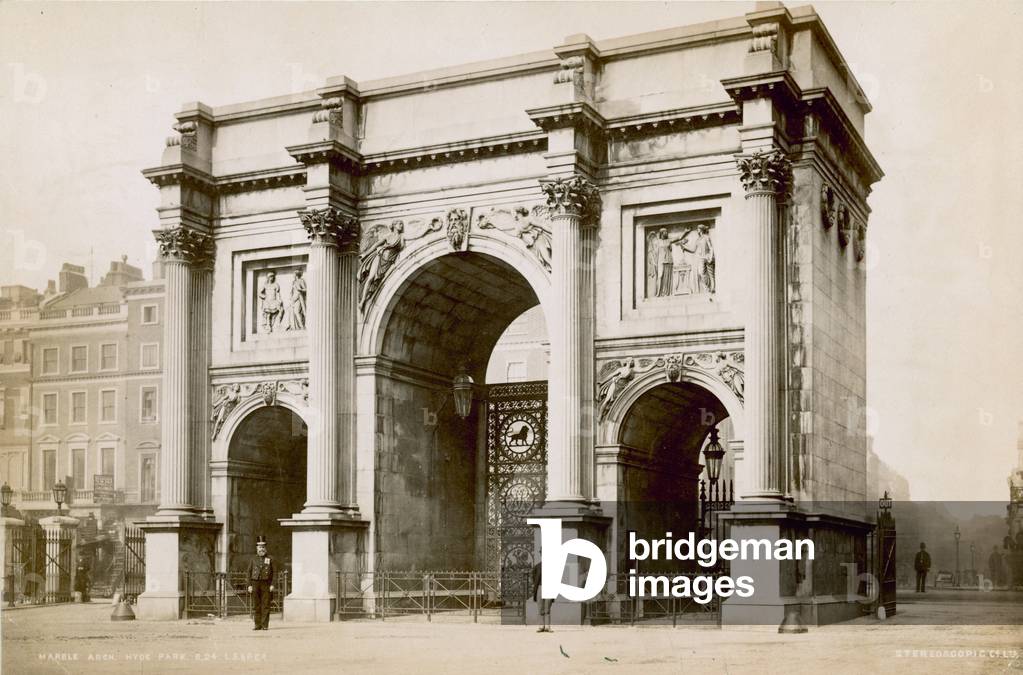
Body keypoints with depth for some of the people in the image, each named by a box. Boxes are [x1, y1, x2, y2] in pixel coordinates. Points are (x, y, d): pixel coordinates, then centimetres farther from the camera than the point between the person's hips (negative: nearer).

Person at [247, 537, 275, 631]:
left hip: (266, 584, -2)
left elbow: (273, 573, 3)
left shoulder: (270, 559, 7)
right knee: (256, 606, 2)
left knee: (265, 605, -4)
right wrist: (249, 585, -1)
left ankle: (265, 625, -2)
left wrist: (272, 585, -6)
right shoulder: (253, 560, 11)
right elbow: (249, 572, 8)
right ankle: (257, 625, 6)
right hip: (255, 584, 2)